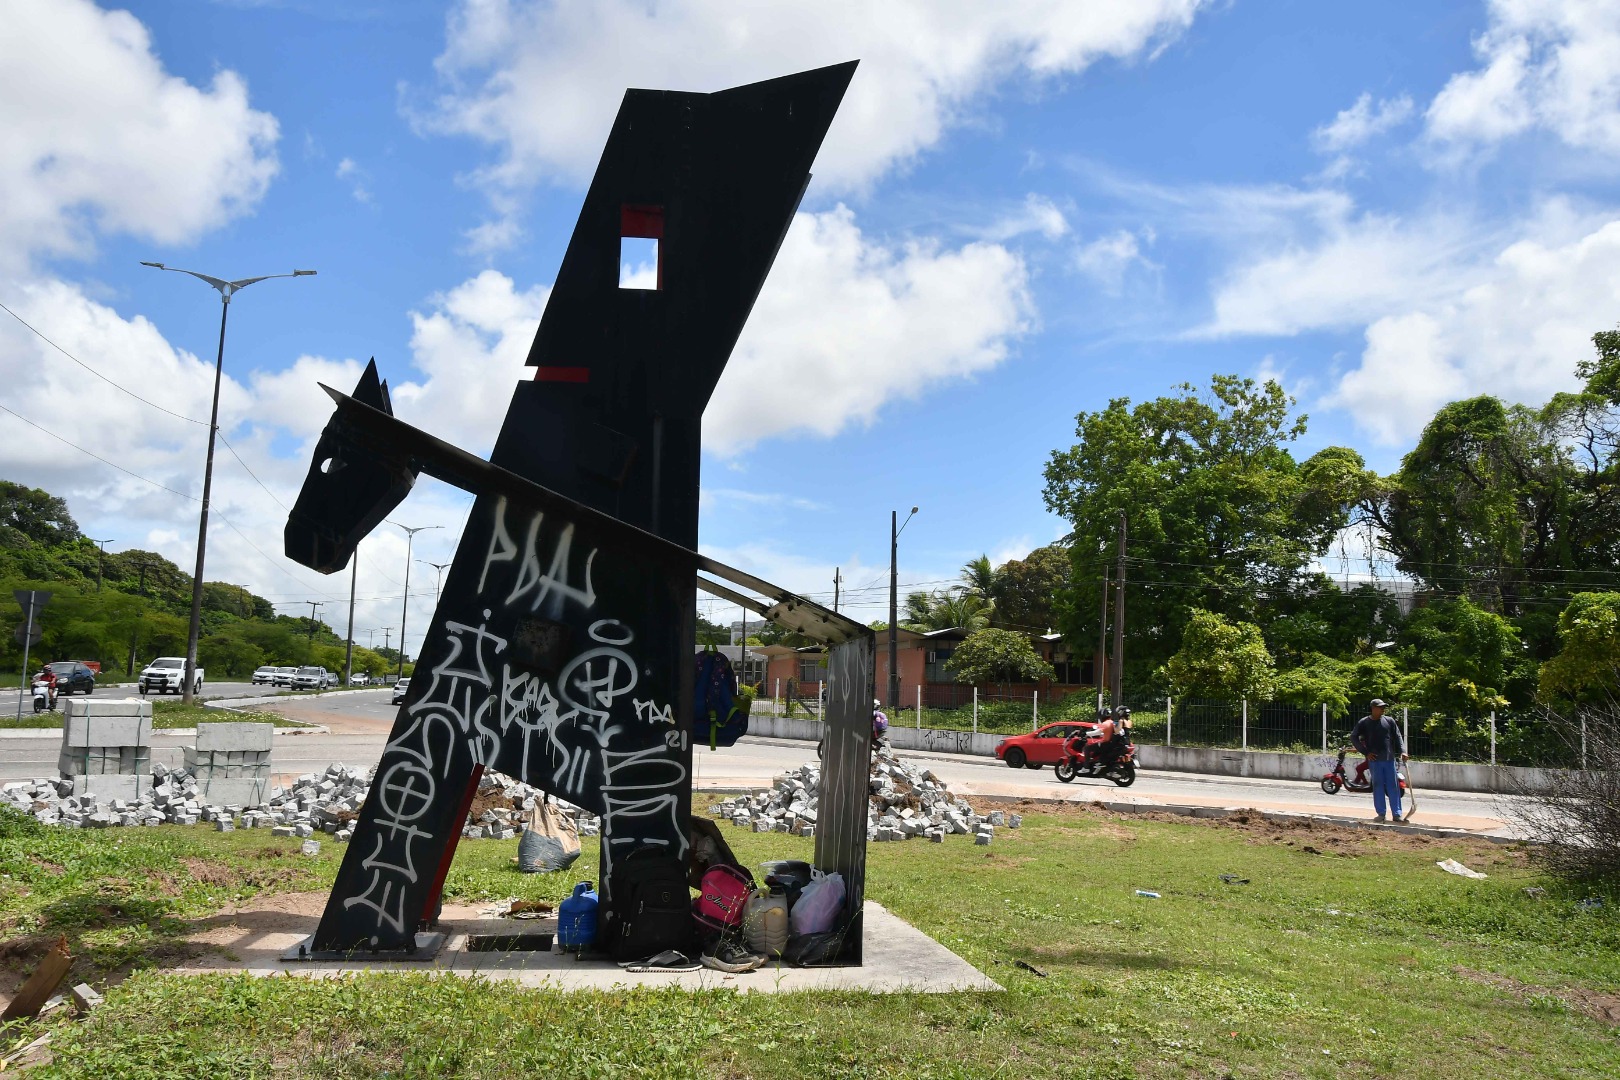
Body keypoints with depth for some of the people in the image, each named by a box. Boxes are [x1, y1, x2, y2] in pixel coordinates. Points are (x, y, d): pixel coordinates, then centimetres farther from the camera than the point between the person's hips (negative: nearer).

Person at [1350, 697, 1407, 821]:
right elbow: (1353, 737, 3)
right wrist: (1366, 752, -3)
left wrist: (1402, 751, -8)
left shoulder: (1389, 721, 7)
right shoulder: (1363, 723, 2)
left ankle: (1396, 814, 6)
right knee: (1378, 786, 2)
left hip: (1390, 759, 2)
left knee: (1393, 786, 2)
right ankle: (1381, 813, 8)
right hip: (1374, 759, -2)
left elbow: (1397, 737, 7)